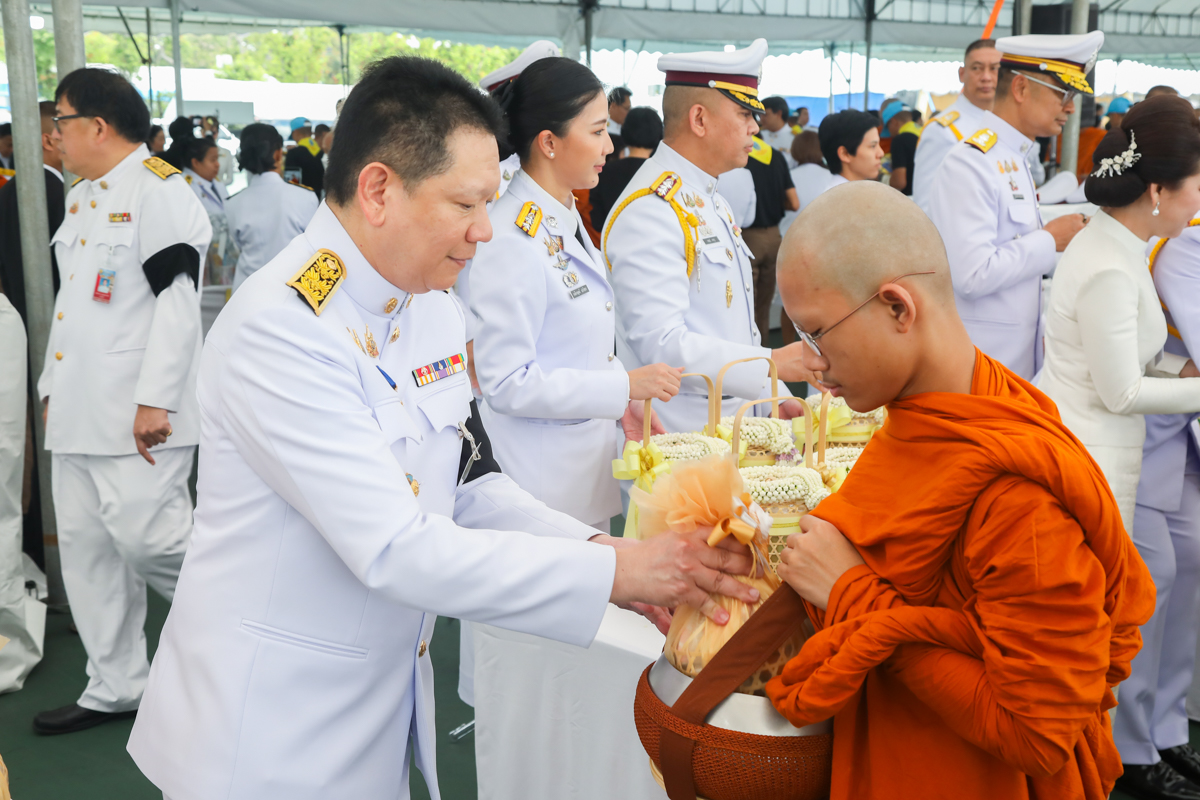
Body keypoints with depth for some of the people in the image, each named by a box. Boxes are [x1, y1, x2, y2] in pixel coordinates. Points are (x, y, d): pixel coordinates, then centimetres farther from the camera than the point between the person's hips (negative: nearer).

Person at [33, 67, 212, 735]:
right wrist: (53, 386, 21)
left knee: (146, 536, -13)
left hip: (137, 412, -9)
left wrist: (155, 400, -22)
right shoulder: (83, 197, 19)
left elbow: (178, 300, -18)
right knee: (87, 547, 11)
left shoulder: (158, 189, -11)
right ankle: (116, 687, 22)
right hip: (79, 409, 9)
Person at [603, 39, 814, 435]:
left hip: (733, 421, 9)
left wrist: (772, 400, 12)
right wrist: (772, 364, -27)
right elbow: (661, 344, -26)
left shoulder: (711, 200, 15)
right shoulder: (649, 211, -18)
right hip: (675, 436, -9)